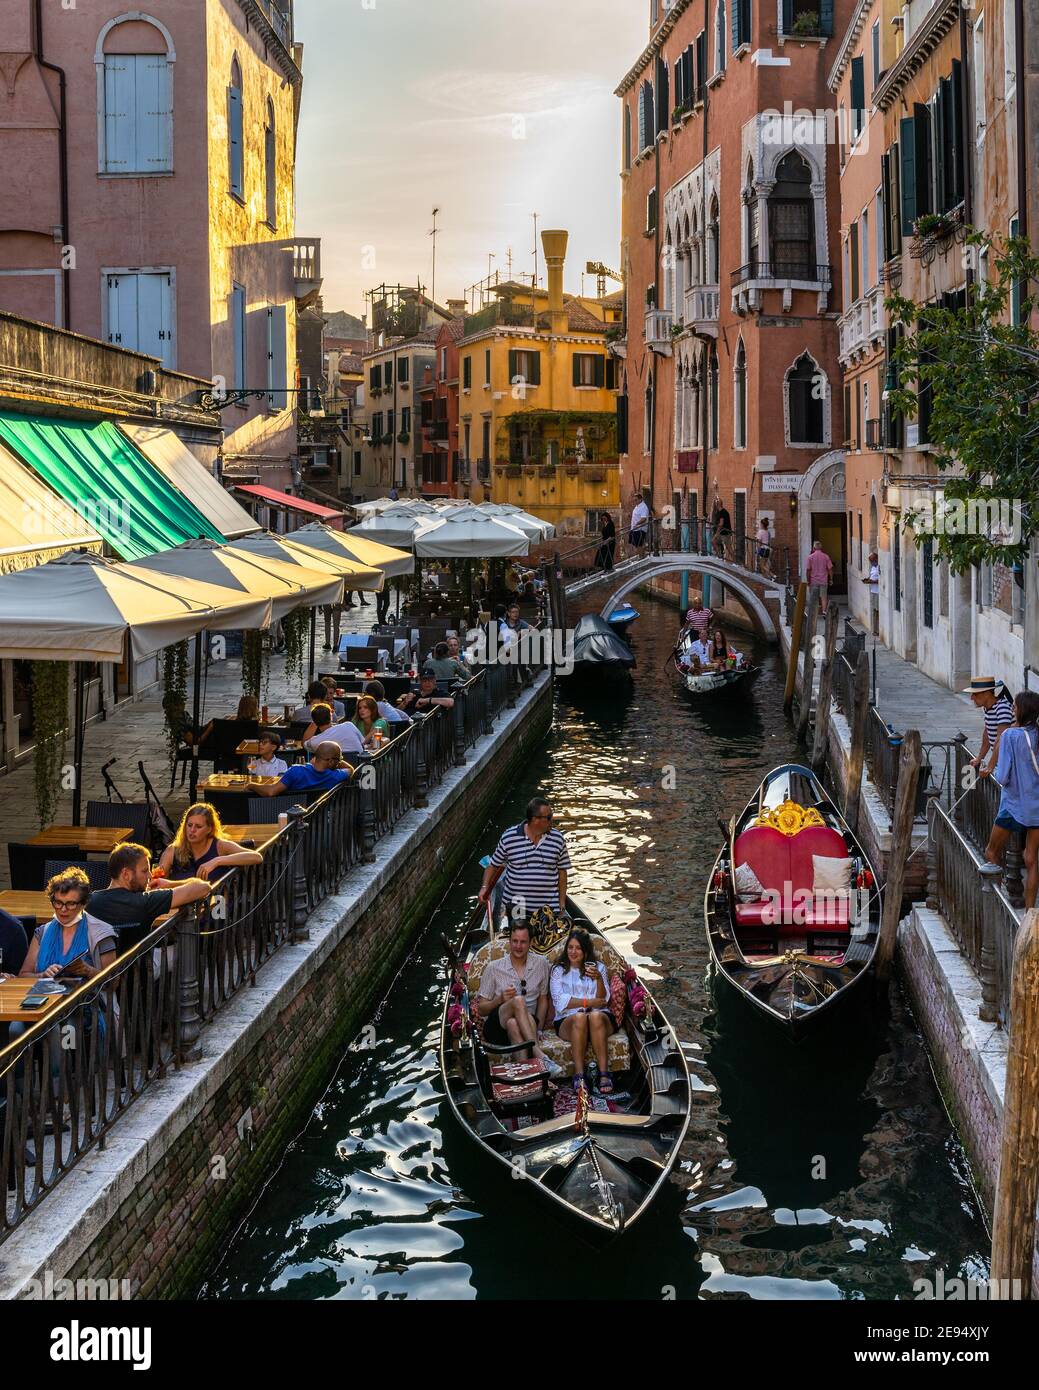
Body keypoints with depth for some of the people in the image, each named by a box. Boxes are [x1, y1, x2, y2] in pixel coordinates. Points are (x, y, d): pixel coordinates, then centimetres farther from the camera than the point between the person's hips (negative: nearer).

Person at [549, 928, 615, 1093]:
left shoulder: (599, 968, 16)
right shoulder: (558, 971, 14)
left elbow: (602, 1001, 5)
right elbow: (560, 1001, 0)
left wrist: (598, 979, -12)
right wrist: (588, 1002, -7)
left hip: (601, 1017, 1)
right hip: (567, 1020, -1)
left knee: (595, 1016, -36)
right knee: (579, 1017, -36)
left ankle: (604, 1073, -41)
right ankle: (579, 1075, -39)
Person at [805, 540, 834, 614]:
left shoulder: (810, 557, -3)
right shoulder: (826, 556, -1)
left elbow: (808, 570, -5)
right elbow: (830, 569, -1)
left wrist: (808, 580, 1)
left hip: (813, 581, 0)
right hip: (823, 580, 0)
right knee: (824, 597, 2)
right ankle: (824, 610, -8)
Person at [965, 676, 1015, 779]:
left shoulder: (1003, 708, -22)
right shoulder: (987, 707, 6)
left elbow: (1001, 739, -28)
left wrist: (990, 767, -30)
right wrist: (979, 758, 23)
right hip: (996, 754, 9)